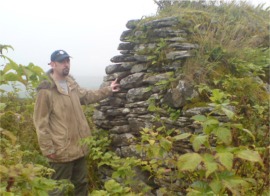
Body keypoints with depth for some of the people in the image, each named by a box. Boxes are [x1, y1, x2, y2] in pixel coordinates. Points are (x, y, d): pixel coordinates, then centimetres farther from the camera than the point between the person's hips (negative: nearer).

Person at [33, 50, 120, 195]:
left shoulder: (71, 84, 7)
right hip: (61, 150, -7)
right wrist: (47, 149, -16)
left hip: (79, 147, 8)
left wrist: (108, 90, 21)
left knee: (81, 183, 24)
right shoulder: (46, 90, -17)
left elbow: (87, 96, 25)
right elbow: (41, 122, -16)